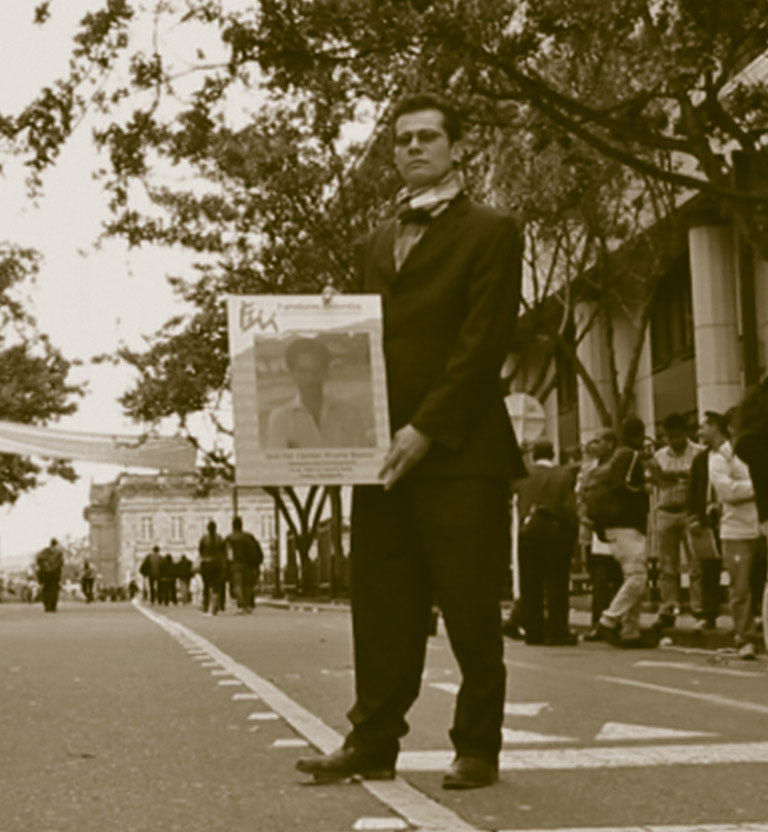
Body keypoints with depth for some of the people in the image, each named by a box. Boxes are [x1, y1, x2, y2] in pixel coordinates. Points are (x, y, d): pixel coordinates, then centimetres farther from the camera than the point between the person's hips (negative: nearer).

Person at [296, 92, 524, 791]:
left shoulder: (490, 233, 1)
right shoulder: (375, 246, 22)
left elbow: (483, 343, -8)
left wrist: (425, 429, -15)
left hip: (458, 451, -6)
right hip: (382, 449, 6)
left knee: (470, 610, 0)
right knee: (382, 605, 6)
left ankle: (478, 750, 9)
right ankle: (374, 744, 12)